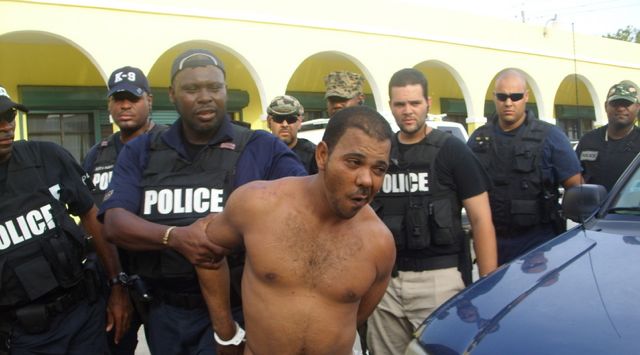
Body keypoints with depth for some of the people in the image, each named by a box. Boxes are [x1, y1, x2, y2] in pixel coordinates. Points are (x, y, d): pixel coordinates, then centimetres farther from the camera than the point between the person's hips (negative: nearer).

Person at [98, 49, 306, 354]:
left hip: (236, 311, -3)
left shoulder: (263, 149, -3)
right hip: (163, 313, 4)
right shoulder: (141, 152, 5)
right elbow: (114, 224, -6)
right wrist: (175, 237, -25)